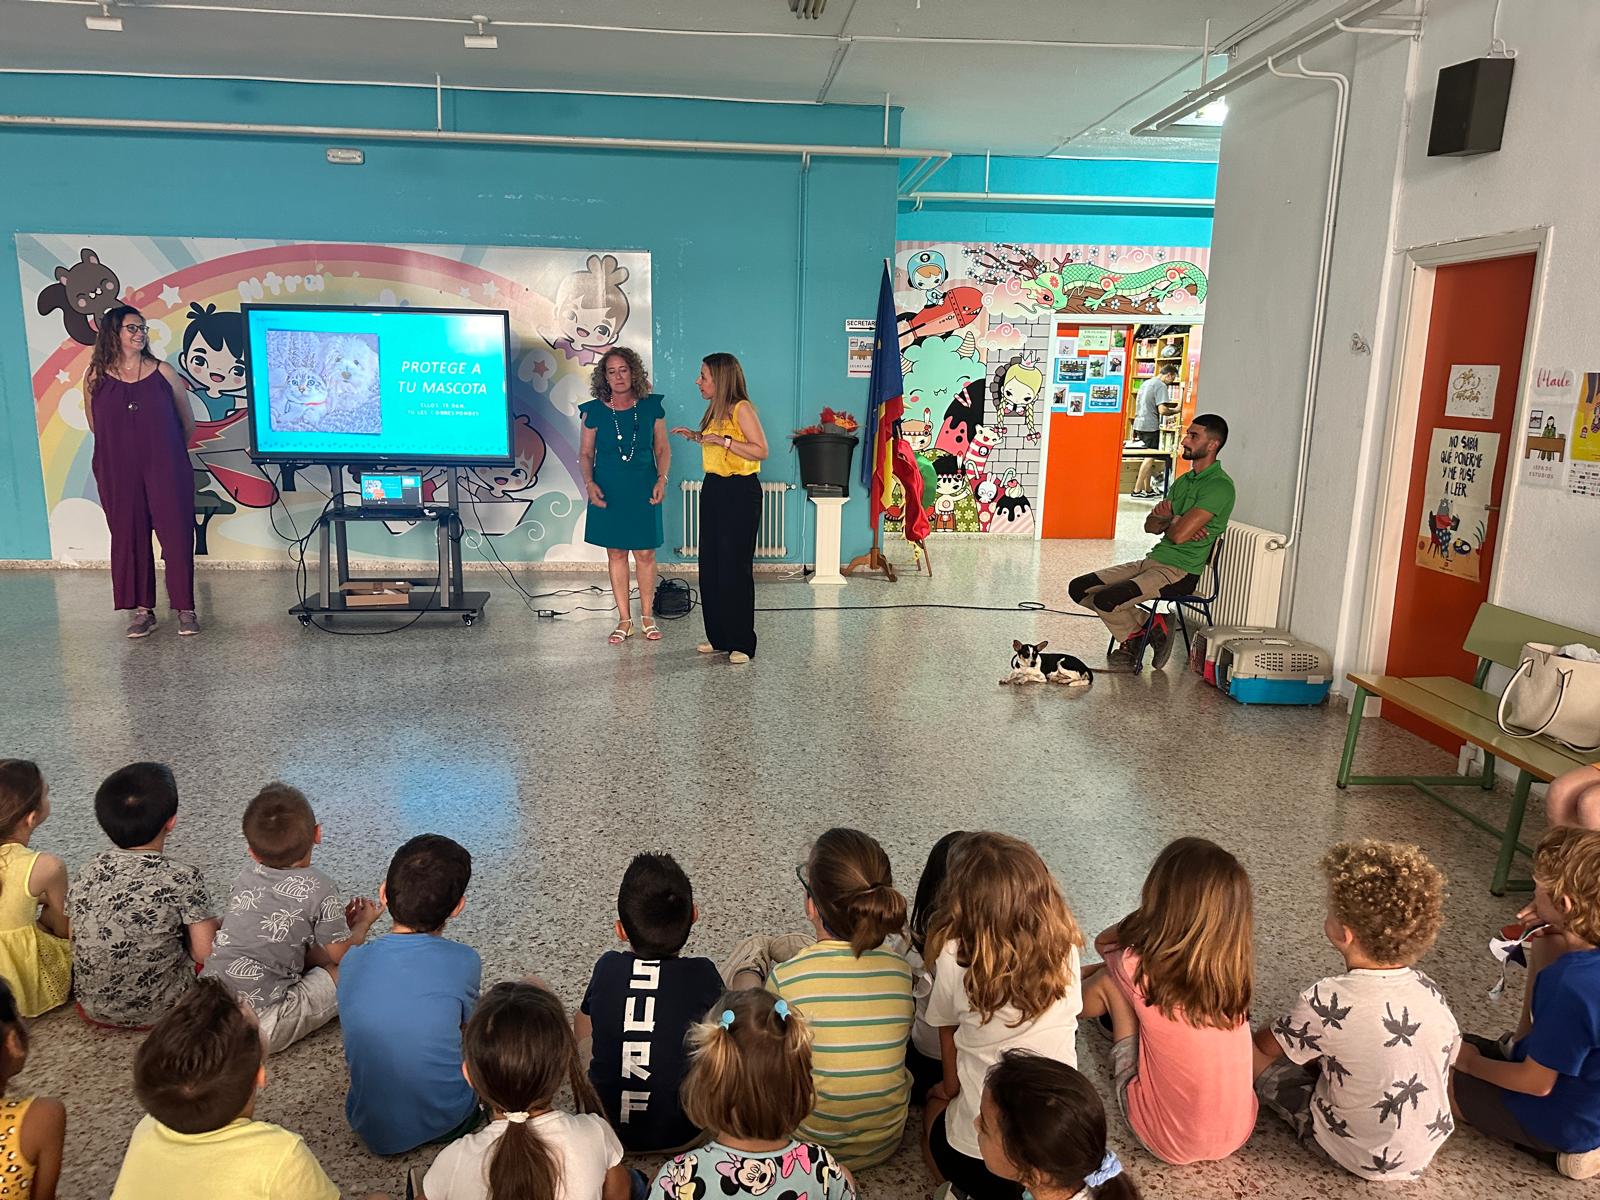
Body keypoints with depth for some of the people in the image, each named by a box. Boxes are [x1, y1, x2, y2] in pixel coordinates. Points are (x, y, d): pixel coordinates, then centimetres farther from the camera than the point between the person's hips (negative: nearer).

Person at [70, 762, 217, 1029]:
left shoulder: (87, 872, -5)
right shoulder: (182, 878, -20)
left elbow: (73, 942, 5)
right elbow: (204, 953, -16)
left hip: (93, 1009, 5)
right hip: (160, 1010, -4)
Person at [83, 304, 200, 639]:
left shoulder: (163, 373, 0)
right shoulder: (95, 378, 2)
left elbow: (188, 423, 9)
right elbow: (95, 426, 13)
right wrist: (125, 448, 14)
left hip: (166, 471, -1)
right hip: (119, 473, 1)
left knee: (177, 536, -1)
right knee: (129, 537, 5)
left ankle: (185, 608, 9)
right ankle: (142, 609, 15)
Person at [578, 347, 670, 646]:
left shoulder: (651, 407, 0)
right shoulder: (594, 411, -1)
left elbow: (663, 449, 6)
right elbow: (585, 453, 6)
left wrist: (662, 479, -7)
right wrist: (589, 483, -10)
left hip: (643, 491, 0)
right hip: (608, 491, 0)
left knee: (645, 553, 2)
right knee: (616, 554, 5)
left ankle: (647, 616, 18)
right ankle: (624, 620, 14)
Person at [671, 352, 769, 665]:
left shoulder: (742, 408, -12)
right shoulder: (716, 410, 14)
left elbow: (761, 451, -20)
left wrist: (723, 440, -23)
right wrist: (696, 436, 13)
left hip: (740, 492, -9)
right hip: (713, 489, 9)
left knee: (735, 567, -6)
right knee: (710, 566, 10)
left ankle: (741, 643, 2)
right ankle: (718, 638, 19)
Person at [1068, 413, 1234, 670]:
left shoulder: (1219, 486, -13)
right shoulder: (1184, 480, 17)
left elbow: (1179, 534, -21)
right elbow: (1150, 525, 14)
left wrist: (1167, 520, 3)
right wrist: (1175, 521, -9)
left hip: (1179, 572, -9)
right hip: (1152, 560, 9)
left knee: (1106, 600, -27)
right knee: (1079, 588, -1)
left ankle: (1133, 636, 6)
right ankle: (1147, 626, 5)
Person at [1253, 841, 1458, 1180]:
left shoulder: (1326, 1002, -29)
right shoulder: (1430, 991, -13)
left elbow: (1266, 1045, -13)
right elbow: (1450, 1053, 6)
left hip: (1364, 1158, -6)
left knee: (1249, 1049, 4)